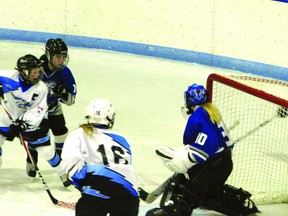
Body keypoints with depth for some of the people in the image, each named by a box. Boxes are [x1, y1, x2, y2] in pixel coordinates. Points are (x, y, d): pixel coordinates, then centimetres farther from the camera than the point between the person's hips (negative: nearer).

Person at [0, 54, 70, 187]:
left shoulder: (41, 88, -23)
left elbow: (37, 111, -25)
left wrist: (24, 122, -36)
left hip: (32, 120, -2)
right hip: (12, 116, 2)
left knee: (45, 149, -6)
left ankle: (63, 174, 13)